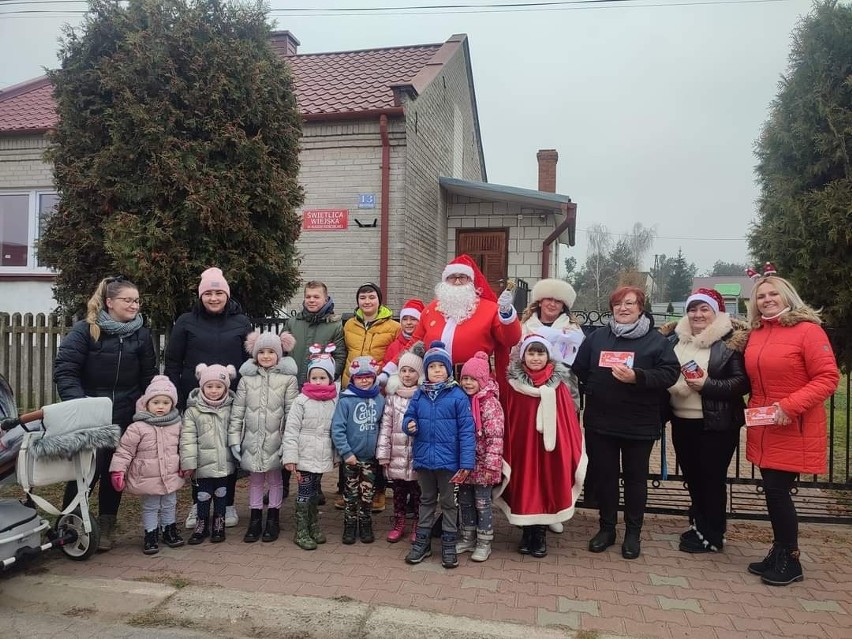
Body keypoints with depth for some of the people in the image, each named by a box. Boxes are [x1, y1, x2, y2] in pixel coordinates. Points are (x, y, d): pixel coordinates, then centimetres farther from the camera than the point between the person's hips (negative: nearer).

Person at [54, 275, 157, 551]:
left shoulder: (141, 335, 3)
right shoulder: (84, 330, -8)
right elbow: (64, 371, -11)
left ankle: (106, 528, 25)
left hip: (125, 416, 3)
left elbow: (148, 377, 6)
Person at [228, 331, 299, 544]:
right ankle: (255, 521, 26)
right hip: (252, 440, 2)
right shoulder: (247, 378, 2)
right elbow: (237, 411, 3)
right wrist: (234, 439, -1)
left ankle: (273, 520, 26)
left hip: (275, 440, -2)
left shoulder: (288, 378, -5)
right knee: (255, 480, 14)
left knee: (275, 479, 12)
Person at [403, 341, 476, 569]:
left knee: (448, 502, 13)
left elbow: (466, 430, -14)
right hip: (423, 458, 4)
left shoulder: (458, 395, -12)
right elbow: (409, 416, 10)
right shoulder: (419, 395, 0)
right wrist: (410, 425, -16)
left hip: (448, 460, -3)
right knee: (426, 500, 20)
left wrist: (467, 462, -17)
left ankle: (449, 544, 27)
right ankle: (422, 541, 32)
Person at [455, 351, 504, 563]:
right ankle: (468, 538, 31)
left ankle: (484, 543, 18)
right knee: (465, 501, 16)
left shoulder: (490, 403, -15)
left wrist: (491, 465, -23)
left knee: (482, 502, 5)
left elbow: (495, 437, -20)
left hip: (482, 464, -7)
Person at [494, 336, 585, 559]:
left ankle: (541, 535, 22)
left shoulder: (559, 384, -3)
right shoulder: (515, 383, -1)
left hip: (550, 446, 0)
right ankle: (527, 533, 24)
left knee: (547, 486, 6)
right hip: (522, 445, 0)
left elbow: (569, 419, -2)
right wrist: (506, 449, -1)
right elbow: (508, 420, 0)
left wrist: (571, 448, -4)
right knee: (524, 486, 7)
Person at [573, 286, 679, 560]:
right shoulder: (597, 337, 8)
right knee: (603, 475, 10)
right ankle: (606, 528, 26)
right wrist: (591, 393, 0)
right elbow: (579, 370, 9)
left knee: (635, 477, 9)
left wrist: (637, 377, -23)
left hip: (639, 423, -2)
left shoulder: (656, 340, -1)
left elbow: (670, 373, -11)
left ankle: (633, 533, 24)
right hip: (599, 421, 3)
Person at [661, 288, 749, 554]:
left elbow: (742, 382, -14)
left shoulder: (732, 341, -9)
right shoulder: (674, 338, 8)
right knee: (692, 476, 15)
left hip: (716, 425, -6)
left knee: (712, 478, 4)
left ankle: (712, 536, 19)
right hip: (682, 421, 6)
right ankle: (699, 526, 33)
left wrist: (708, 385, -23)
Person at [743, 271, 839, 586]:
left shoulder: (808, 330, -11)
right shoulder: (755, 334, 9)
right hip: (764, 429, 6)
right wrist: (753, 408, 7)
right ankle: (779, 553, 27)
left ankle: (790, 560, 15)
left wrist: (790, 406, -22)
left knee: (777, 491, -3)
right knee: (773, 491, 12)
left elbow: (828, 378, -15)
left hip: (794, 431, -6)